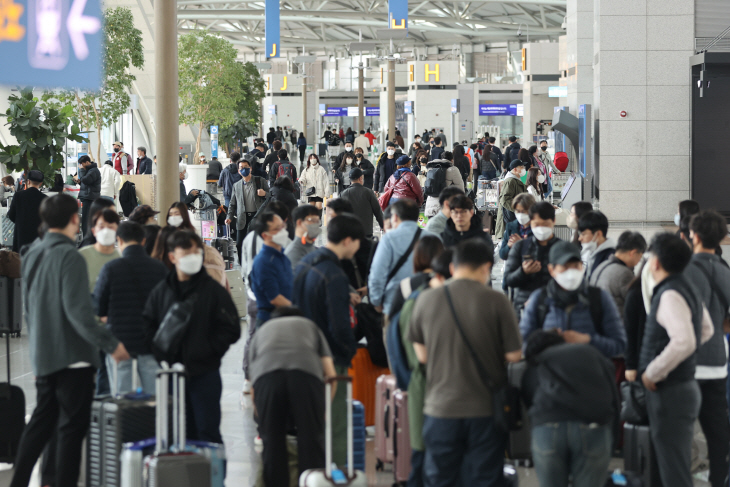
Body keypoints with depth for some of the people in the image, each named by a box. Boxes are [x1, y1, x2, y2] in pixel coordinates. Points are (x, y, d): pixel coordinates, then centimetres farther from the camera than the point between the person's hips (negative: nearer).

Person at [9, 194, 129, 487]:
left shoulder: (32, 255, 9)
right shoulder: (70, 257, -16)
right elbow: (78, 311, -22)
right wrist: (111, 344, -19)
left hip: (43, 355, 8)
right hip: (73, 354, -8)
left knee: (41, 422, 15)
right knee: (72, 427, -2)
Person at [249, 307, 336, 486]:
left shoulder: (262, 332, 38)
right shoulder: (310, 326, 36)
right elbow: (330, 374, 23)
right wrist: (323, 409, 35)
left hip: (266, 377, 1)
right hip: (306, 373, -1)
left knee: (272, 441, 10)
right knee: (311, 440, 5)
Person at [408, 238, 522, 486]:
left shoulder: (426, 299, -4)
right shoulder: (496, 301, -11)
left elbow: (422, 355, 5)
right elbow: (513, 355, -8)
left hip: (440, 409, 2)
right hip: (486, 409, -2)